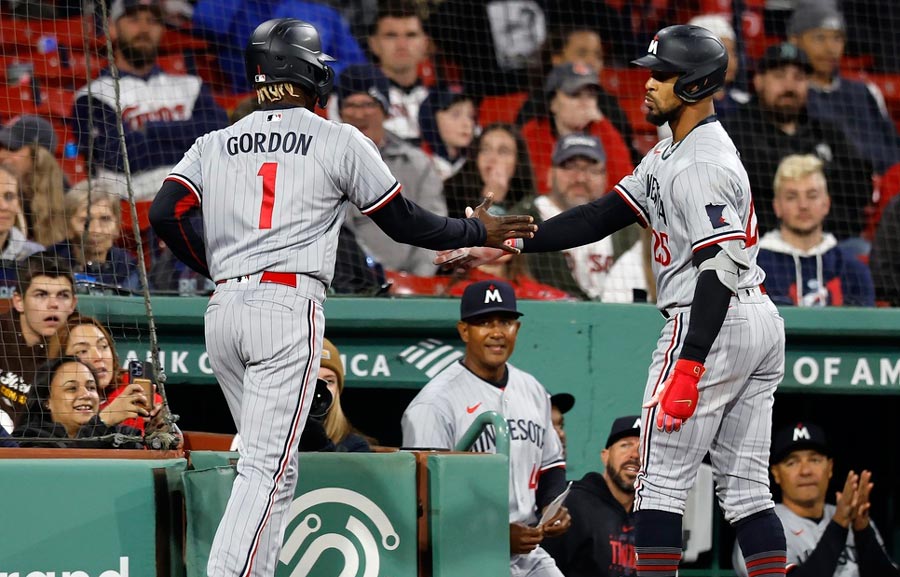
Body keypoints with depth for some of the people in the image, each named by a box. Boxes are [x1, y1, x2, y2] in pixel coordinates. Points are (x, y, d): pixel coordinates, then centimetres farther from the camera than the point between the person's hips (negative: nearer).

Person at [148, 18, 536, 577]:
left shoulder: (215, 145, 15)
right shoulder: (340, 140, 4)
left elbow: (166, 214, 1)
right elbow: (404, 222, 8)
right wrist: (477, 230, 23)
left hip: (223, 309, 5)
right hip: (290, 306, -5)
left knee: (270, 460, 17)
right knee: (269, 467, -11)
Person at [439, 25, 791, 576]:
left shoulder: (705, 165, -16)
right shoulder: (670, 154, 17)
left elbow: (721, 270, -24)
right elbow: (603, 217, 15)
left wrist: (689, 367, -29)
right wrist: (504, 244, 8)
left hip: (711, 325, -10)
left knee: (662, 480, -5)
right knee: (747, 487, 9)